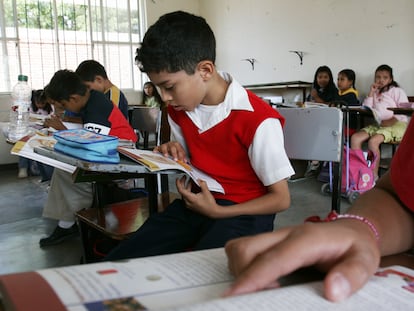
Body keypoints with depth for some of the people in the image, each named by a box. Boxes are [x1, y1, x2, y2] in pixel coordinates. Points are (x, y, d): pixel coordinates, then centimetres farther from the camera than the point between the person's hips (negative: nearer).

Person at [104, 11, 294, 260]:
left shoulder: (257, 120, -20)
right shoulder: (179, 110, 3)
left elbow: (281, 199, -12)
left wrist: (217, 212, -18)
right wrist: (176, 155, -4)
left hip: (244, 212, -6)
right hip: (195, 202, 6)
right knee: (117, 265, -10)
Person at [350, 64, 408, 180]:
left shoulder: (397, 91, 6)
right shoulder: (375, 93, 21)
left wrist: (392, 120, -18)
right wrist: (371, 93, 4)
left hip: (397, 125, -6)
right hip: (378, 124, 6)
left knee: (373, 141, -33)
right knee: (355, 138, -19)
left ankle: (374, 175, -26)